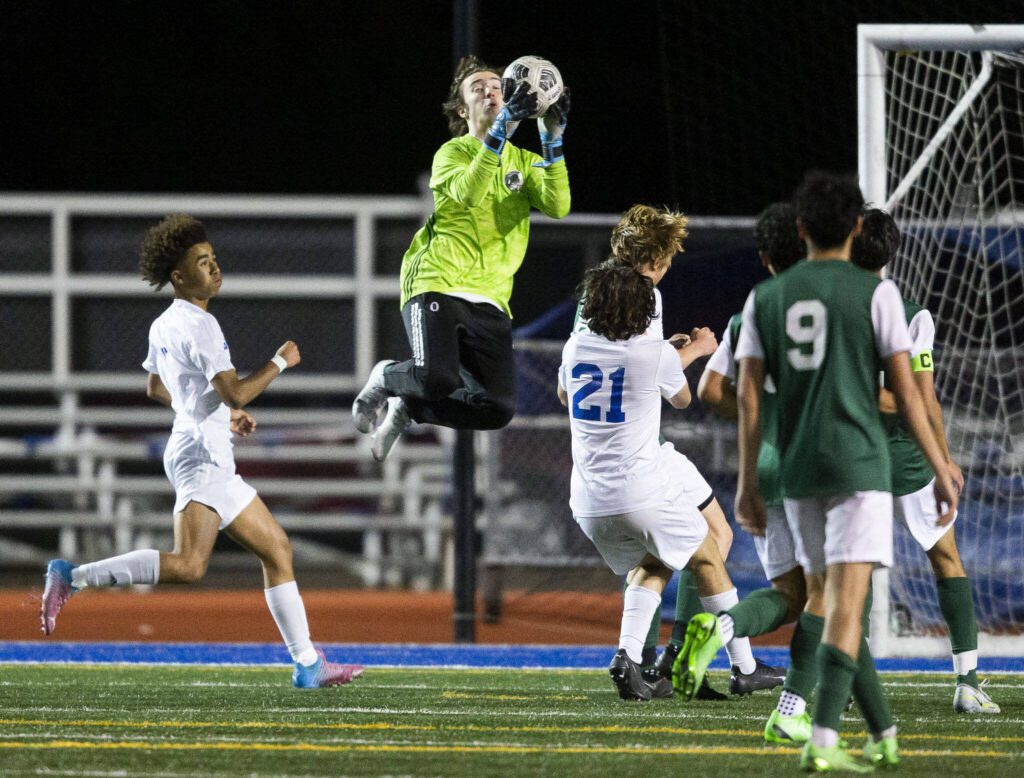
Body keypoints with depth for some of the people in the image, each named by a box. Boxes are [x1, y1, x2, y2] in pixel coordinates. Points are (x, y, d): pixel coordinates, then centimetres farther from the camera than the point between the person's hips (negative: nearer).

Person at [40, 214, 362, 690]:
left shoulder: (164, 325, 15)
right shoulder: (199, 325, -14)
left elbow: (155, 389, 29)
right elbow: (235, 392, -21)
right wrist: (280, 362, -6)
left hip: (214, 464, 11)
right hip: (200, 457, -11)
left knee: (276, 549, 13)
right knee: (189, 565, -25)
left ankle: (307, 664, 13)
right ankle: (71, 578, -23)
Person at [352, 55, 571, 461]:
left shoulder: (524, 161, 19)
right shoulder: (453, 152, 7)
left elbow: (557, 205, -1)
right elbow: (466, 192, -17)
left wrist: (552, 138, -11)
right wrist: (503, 128, -26)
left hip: (490, 301, 5)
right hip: (438, 286, -5)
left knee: (499, 409, -11)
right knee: (439, 379, -29)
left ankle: (407, 407, 15)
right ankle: (387, 378, 8)